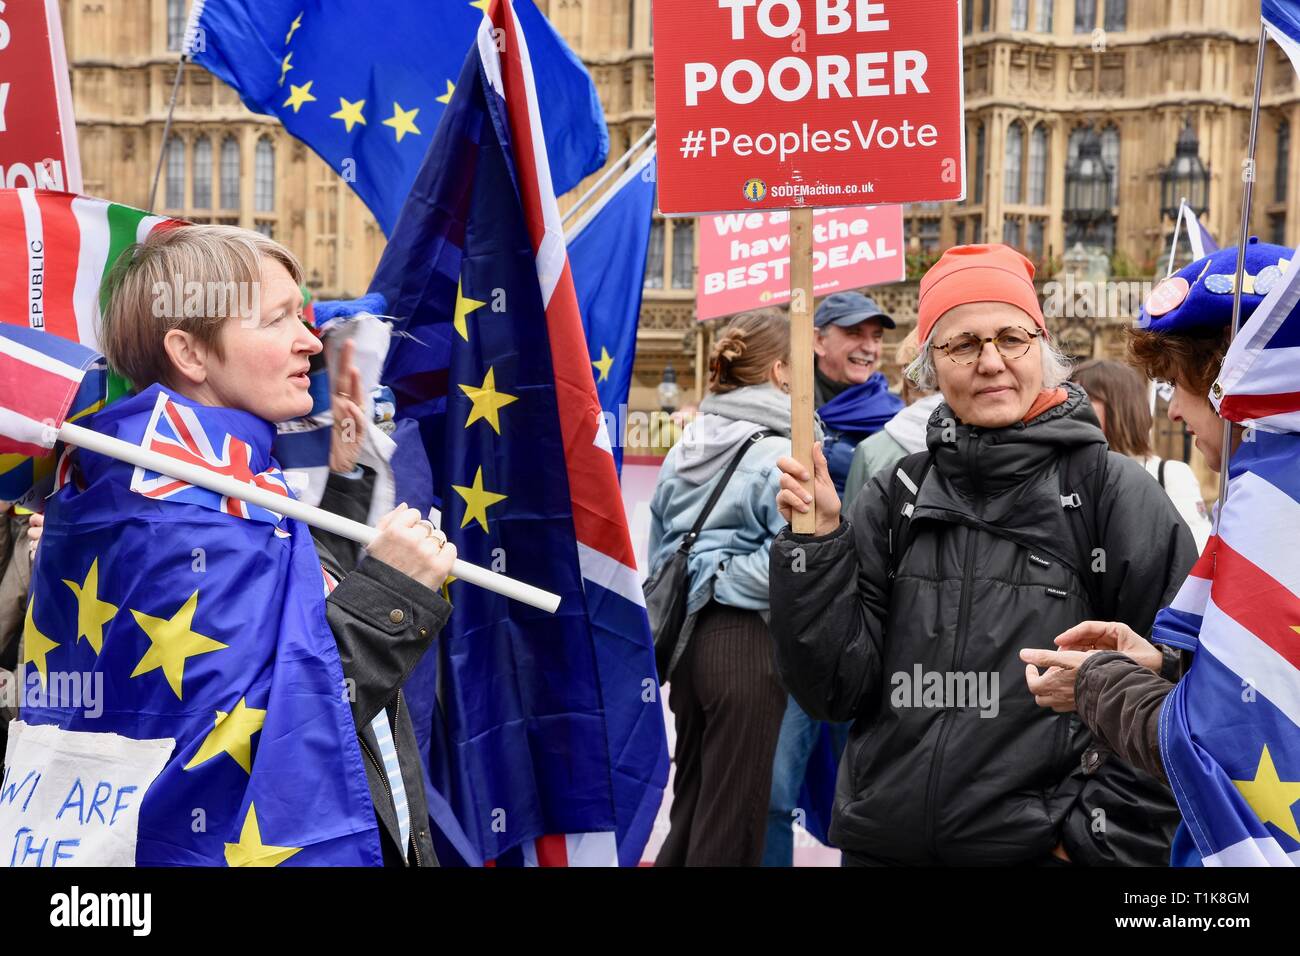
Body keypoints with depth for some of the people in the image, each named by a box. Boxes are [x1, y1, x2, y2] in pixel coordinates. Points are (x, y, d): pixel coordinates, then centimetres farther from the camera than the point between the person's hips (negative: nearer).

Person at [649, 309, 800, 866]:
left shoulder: (686, 448, 10)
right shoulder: (779, 455, -12)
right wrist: (730, 578, -6)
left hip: (688, 633, 7)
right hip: (748, 642, -7)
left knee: (690, 803, 20)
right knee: (732, 819, 3)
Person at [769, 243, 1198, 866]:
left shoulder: (1110, 490, -7)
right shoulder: (896, 499, 1)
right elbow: (835, 690, -2)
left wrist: (1098, 833, -8)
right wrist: (817, 545, -11)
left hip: (1042, 848, -3)